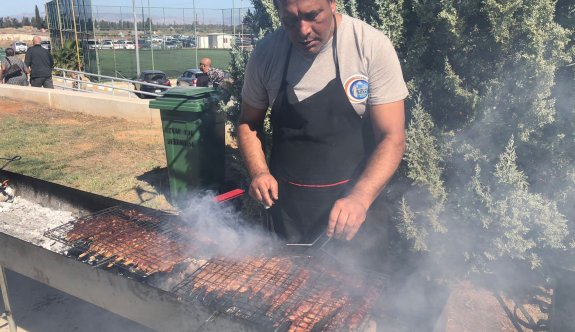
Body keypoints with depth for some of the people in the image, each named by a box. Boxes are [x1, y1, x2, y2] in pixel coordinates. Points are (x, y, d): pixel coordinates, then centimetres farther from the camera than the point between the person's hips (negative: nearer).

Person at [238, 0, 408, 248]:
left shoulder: (373, 46, -15)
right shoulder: (266, 53, -6)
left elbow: (392, 138, -17)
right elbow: (249, 123, 6)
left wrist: (359, 198, -32)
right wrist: (258, 172, -12)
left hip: (353, 204, -2)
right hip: (286, 202, 3)